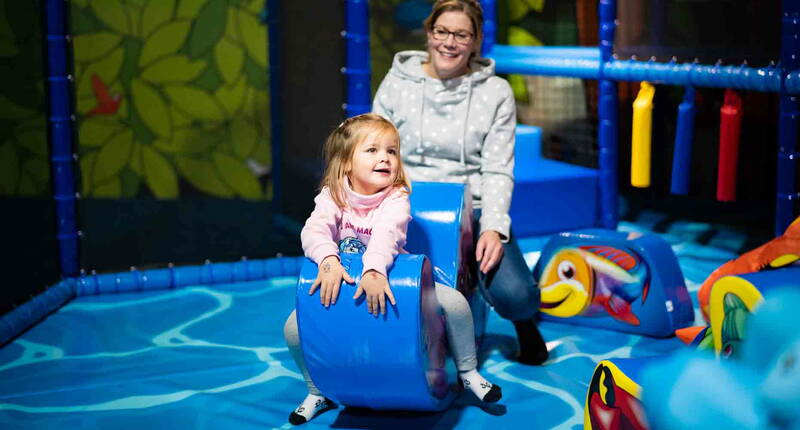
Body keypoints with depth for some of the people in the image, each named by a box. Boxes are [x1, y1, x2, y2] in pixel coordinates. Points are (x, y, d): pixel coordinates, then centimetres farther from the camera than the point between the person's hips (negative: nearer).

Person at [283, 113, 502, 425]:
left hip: (391, 281, -1)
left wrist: (374, 271, -56)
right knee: (294, 327, -19)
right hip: (345, 286, 1)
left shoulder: (397, 198, -16)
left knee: (454, 302, -20)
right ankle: (317, 393, 9)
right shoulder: (332, 197, -9)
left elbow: (386, 235, -36)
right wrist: (328, 260, -49)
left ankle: (468, 372, 6)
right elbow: (314, 230, -28)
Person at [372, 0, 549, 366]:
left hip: (473, 210, 0)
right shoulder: (397, 83, 3)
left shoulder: (496, 93, 2)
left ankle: (524, 321, 17)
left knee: (514, 297, -23)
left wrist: (494, 228, -18)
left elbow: (498, 171, -2)